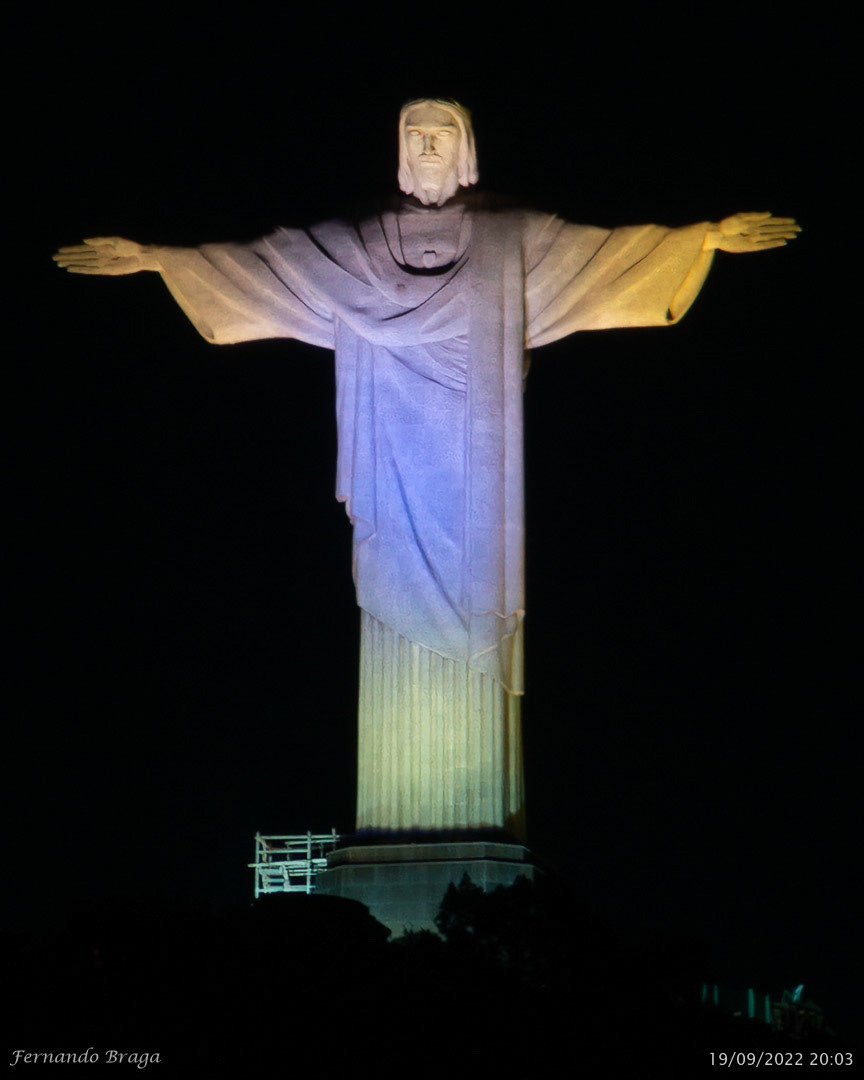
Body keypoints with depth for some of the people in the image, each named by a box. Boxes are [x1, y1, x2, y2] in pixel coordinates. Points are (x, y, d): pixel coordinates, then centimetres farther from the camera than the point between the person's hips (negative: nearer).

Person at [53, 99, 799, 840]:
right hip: (398, 468, 1)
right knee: (400, 609, -5)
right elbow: (258, 260, 11)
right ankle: (399, 808, -5)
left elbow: (609, 248, 3)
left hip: (475, 468, -1)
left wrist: (709, 236, -7)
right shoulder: (352, 246, 13)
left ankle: (482, 806, -7)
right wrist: (156, 258, 5)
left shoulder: (514, 241, 10)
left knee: (475, 611, -7)